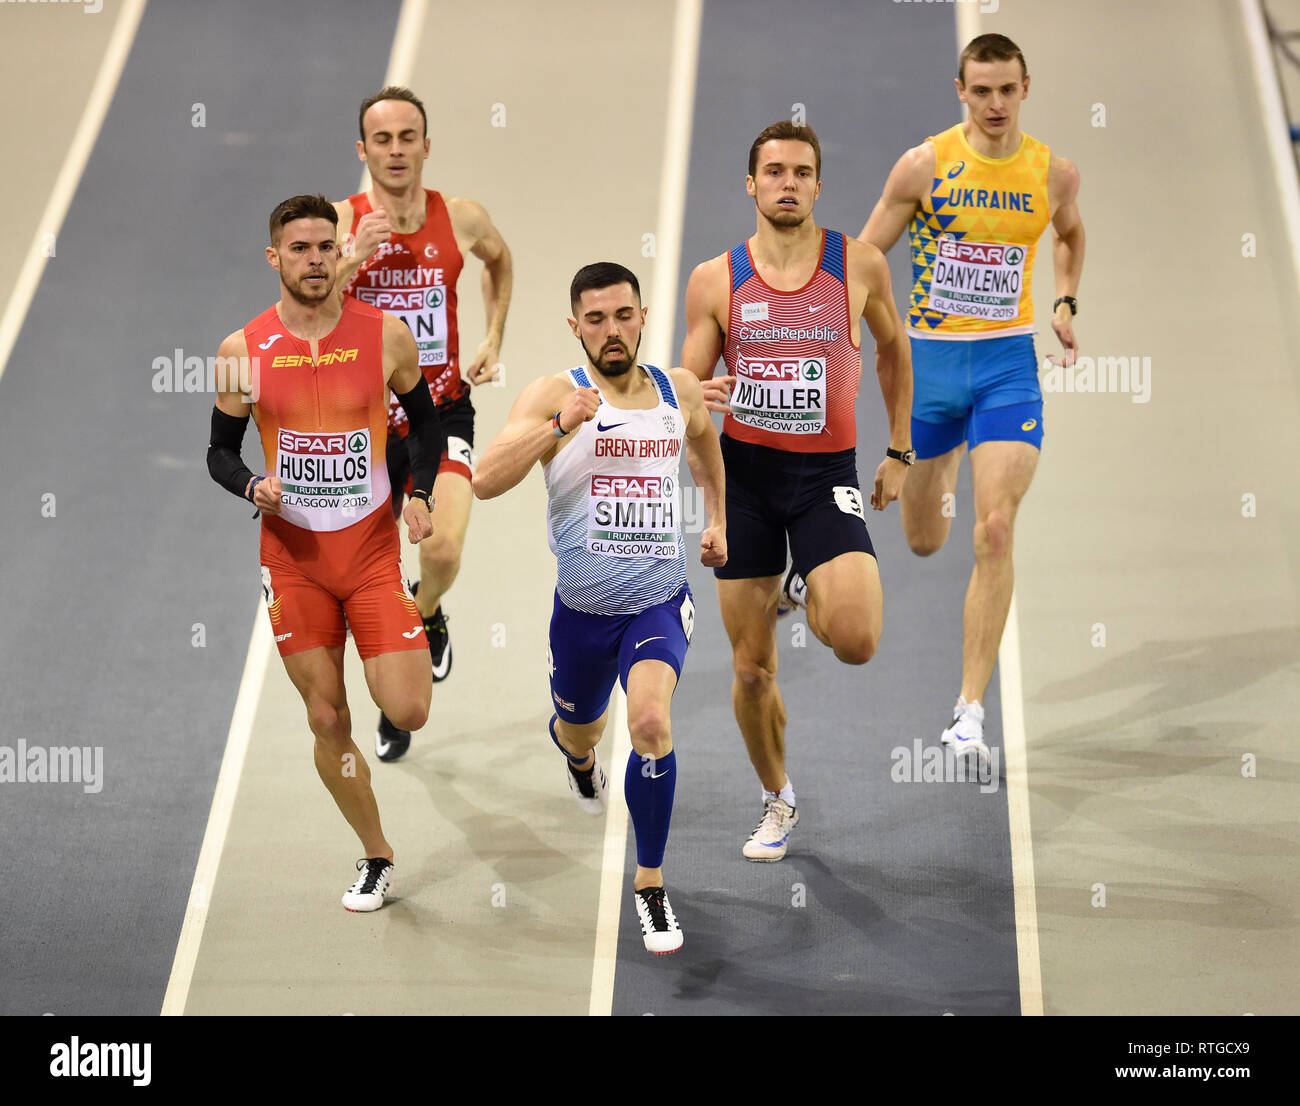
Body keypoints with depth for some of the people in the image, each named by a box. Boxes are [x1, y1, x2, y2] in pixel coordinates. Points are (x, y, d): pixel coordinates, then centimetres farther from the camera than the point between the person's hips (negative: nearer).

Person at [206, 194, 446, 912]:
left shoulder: (386, 335, -5)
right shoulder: (243, 350, -4)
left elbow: (424, 420, 11)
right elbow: (220, 451, 6)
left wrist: (420, 495, -4)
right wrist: (253, 488, -15)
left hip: (372, 548, -1)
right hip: (293, 555, 1)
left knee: (407, 712, -10)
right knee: (326, 720, 6)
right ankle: (376, 858, 25)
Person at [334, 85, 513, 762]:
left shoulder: (461, 220, -4)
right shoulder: (340, 222, -8)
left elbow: (498, 259, 19)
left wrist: (494, 339, 10)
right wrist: (350, 262, -29)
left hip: (442, 409, 0)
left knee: (444, 551, -22)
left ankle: (427, 616, 15)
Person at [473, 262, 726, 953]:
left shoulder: (679, 391, 1)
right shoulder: (555, 396, -12)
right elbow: (485, 481, -26)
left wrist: (718, 518, 28)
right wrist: (561, 424, -36)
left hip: (660, 601, 0)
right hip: (583, 607, 0)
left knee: (650, 720, -25)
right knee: (579, 730, 22)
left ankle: (650, 883, -10)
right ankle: (578, 756, 64)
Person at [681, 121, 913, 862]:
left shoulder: (860, 266, -3)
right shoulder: (715, 280, -2)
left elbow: (894, 348, 15)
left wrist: (899, 450, 14)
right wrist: (697, 402, -21)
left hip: (827, 472, -1)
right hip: (745, 470, 1)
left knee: (856, 642, -21)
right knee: (752, 669, 7)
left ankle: (807, 592, 15)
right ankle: (778, 801, 30)